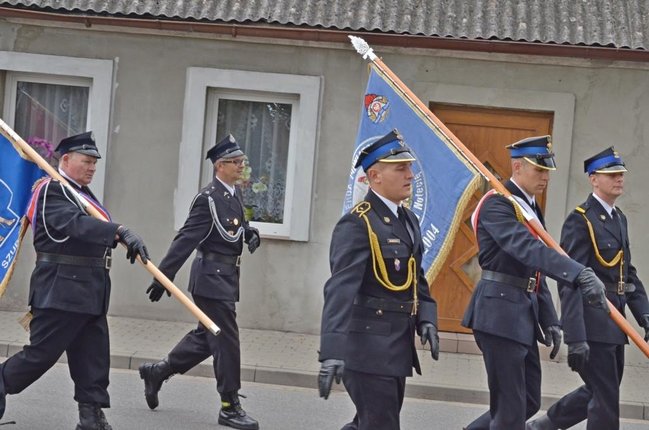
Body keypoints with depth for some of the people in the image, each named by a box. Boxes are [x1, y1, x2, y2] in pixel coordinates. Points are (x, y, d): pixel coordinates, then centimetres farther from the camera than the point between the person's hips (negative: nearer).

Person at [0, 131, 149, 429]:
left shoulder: (83, 193, 19)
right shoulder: (52, 191, -12)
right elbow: (76, 224, -30)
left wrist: (118, 240, 0)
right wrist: (121, 232, -40)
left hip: (90, 291, 9)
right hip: (61, 289, -9)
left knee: (93, 356, 6)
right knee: (43, 352, -3)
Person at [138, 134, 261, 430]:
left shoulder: (235, 194, 10)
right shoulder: (209, 197, -17)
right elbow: (186, 239, -19)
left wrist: (249, 232, 2)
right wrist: (163, 275, -20)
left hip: (226, 276, 9)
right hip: (212, 275, -9)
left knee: (207, 336, 16)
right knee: (226, 340, -5)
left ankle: (157, 372, 30)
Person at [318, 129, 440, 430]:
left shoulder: (408, 220, 12)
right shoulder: (357, 224, -17)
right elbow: (340, 289, -27)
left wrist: (426, 319, 3)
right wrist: (332, 353, -36)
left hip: (398, 346, 9)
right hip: (367, 347, -9)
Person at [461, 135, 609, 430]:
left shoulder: (531, 208, 17)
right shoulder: (497, 204, -13)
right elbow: (528, 249, -30)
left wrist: (549, 320, 15)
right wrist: (580, 274, -40)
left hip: (524, 314, 9)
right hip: (500, 313, -9)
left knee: (529, 402, 12)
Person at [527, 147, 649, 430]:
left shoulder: (620, 219, 15)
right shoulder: (580, 220, -12)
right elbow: (570, 282, -18)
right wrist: (576, 338, -24)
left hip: (614, 323, 9)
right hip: (593, 324, -9)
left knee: (599, 393, 17)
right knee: (606, 400, -4)